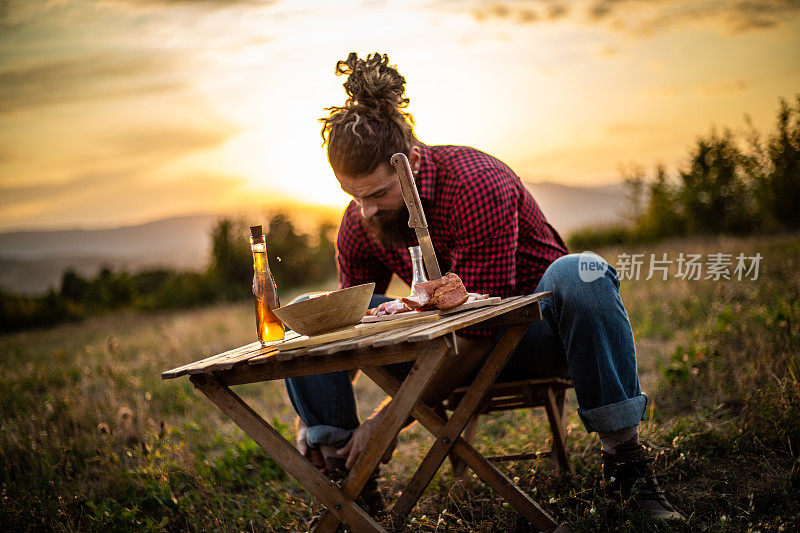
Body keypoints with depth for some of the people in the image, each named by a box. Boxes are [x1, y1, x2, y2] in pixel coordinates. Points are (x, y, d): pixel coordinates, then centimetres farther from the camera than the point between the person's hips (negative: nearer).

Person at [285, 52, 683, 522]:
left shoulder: (477, 184, -28)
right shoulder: (360, 224, -9)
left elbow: (480, 333, -29)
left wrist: (389, 418, -27)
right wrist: (318, 412, -10)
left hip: (532, 326, -4)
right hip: (451, 339, 5)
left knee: (580, 276, -41)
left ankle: (624, 458, -27)